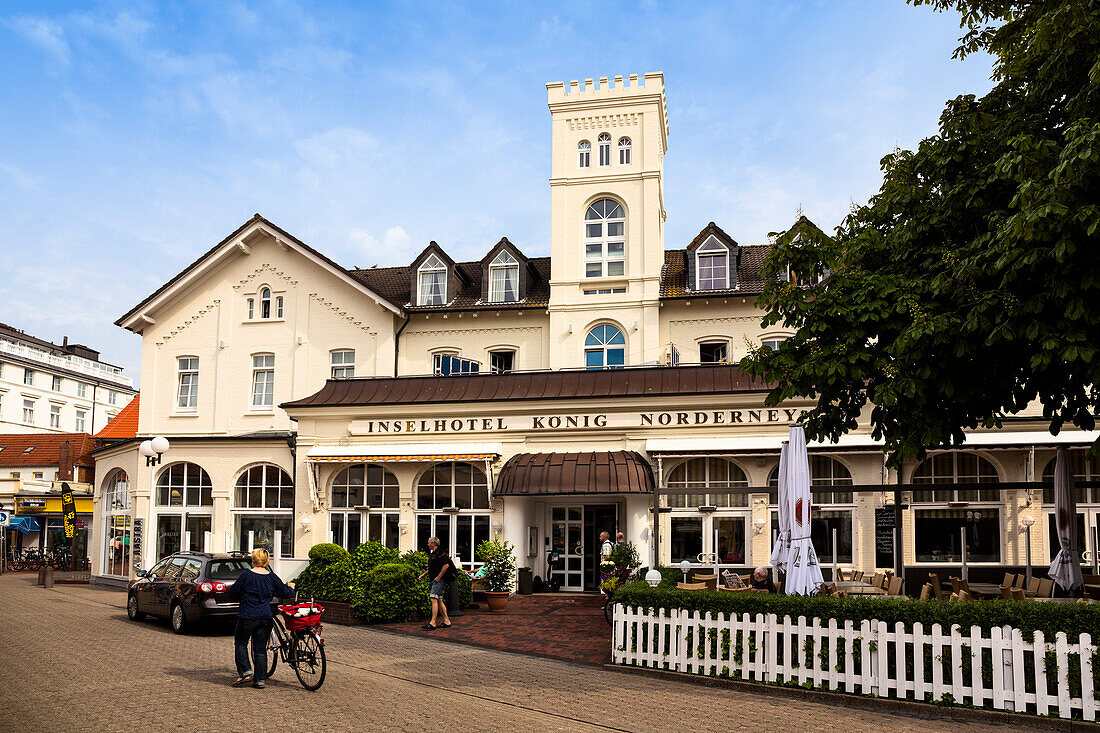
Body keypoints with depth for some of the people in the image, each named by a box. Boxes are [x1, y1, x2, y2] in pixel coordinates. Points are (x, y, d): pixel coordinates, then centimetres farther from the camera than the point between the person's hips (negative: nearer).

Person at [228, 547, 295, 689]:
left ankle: (245, 672, 3)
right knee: (260, 648, 9)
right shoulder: (272, 577, 1)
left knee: (240, 643, 15)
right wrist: (290, 588, 33)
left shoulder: (246, 575, -8)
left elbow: (233, 593, 1)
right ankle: (259, 680, 10)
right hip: (266, 617, 3)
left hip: (247, 617, -3)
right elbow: (285, 593, 11)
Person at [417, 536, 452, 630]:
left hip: (439, 580, -10)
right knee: (439, 601, 11)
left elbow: (446, 565, -22)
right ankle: (446, 621, 16)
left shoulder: (440, 553, -14)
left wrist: (438, 577, -20)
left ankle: (432, 623, -17)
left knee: (434, 599, -15)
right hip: (434, 580, 10)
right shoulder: (433, 553, 19)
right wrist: (424, 574, 21)